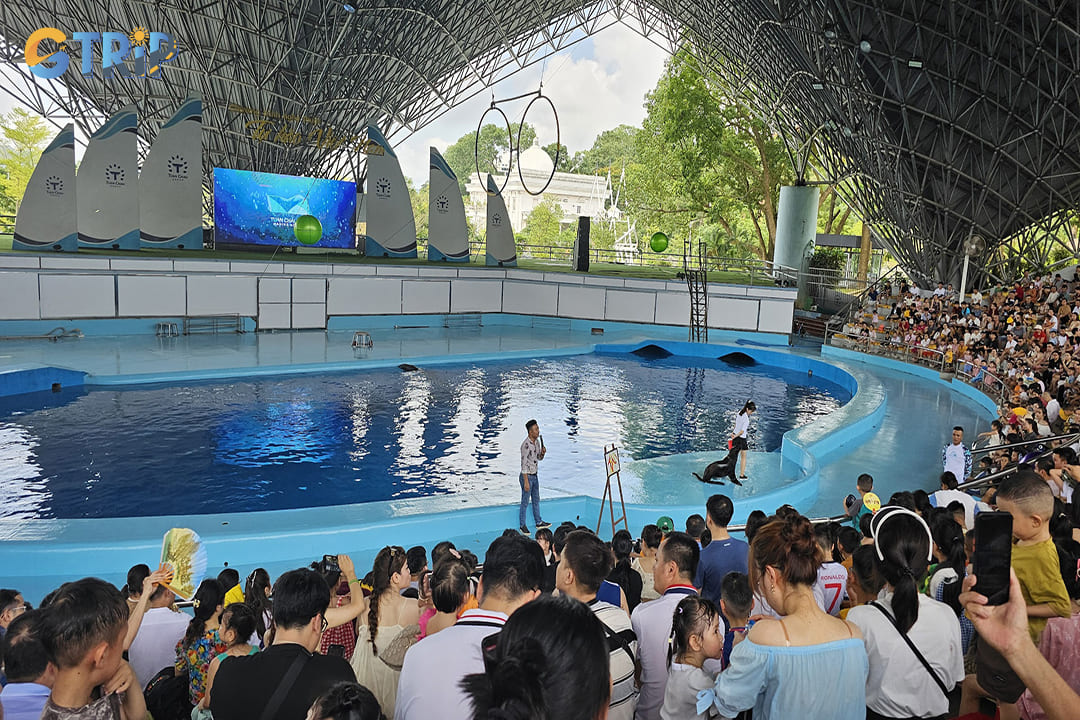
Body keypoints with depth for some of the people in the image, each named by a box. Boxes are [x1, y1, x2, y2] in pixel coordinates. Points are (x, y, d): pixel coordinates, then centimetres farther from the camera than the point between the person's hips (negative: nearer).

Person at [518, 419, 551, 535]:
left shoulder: (537, 441, 3)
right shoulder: (526, 444, -22)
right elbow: (524, 464, -22)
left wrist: (542, 453, -7)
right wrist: (526, 482, -23)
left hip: (535, 476, 8)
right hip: (527, 476, -8)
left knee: (536, 500, 19)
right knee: (525, 502, 3)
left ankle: (538, 522, 32)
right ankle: (522, 525, 16)